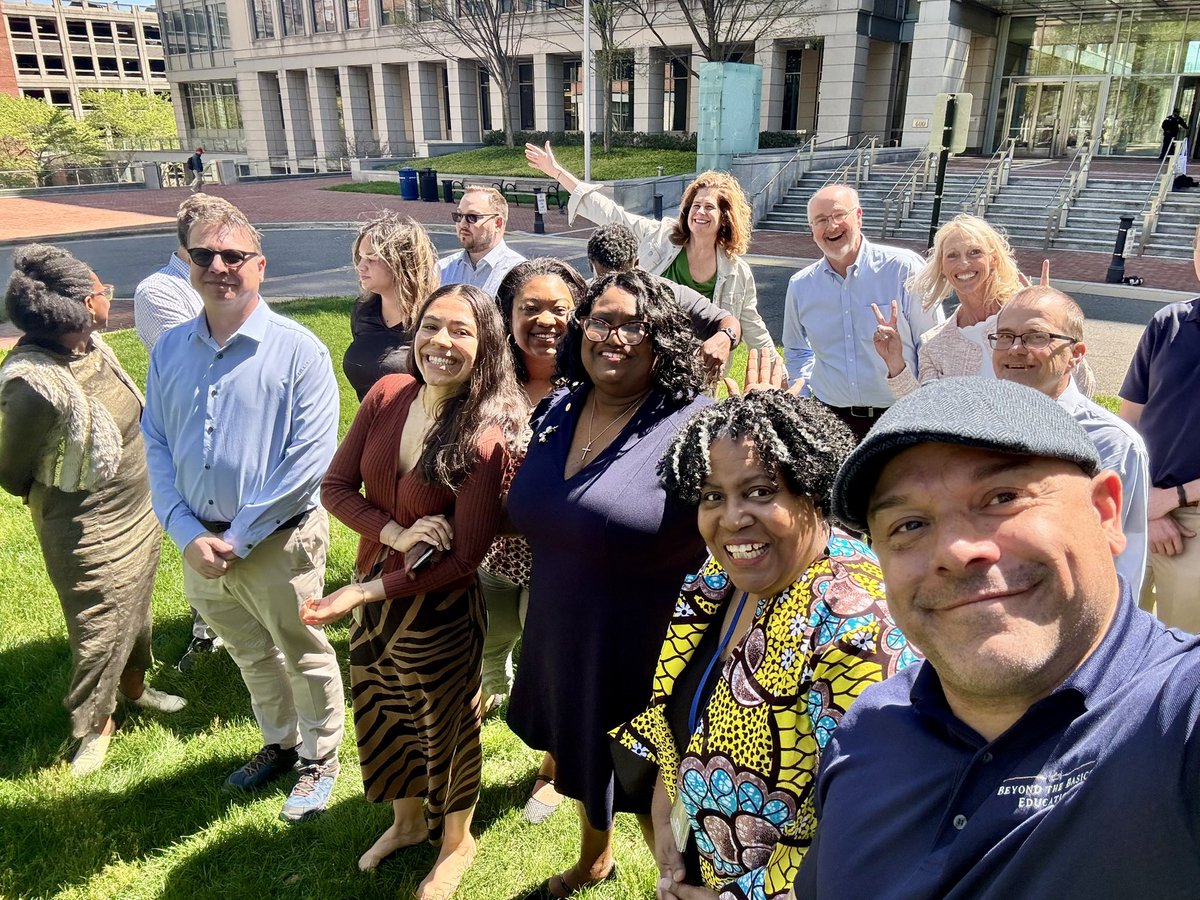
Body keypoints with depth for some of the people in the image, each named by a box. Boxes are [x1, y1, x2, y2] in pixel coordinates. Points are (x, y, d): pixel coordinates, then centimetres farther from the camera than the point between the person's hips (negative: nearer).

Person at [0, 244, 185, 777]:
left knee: (135, 607, 25)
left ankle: (134, 684, 48)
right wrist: (54, 496, 4)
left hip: (139, 511, 7)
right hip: (90, 532, -7)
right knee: (100, 628, 9)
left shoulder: (89, 345, -7)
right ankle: (94, 725, 32)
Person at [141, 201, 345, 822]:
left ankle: (319, 758, 36)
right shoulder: (170, 351, 3)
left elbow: (310, 458, -18)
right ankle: (279, 744, 47)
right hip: (199, 544, 5)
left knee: (305, 657, 13)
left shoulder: (298, 350, -14)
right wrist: (188, 534, -9)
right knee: (253, 656, 24)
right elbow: (155, 447, 3)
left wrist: (239, 537, -17)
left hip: (280, 543, -5)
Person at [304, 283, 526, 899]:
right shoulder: (387, 395, -9)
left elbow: (464, 556, -21)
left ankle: (455, 843, 47)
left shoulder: (488, 437, -23)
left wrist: (367, 592, -23)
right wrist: (396, 532, -22)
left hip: (439, 610, -5)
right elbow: (335, 485, -5)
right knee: (381, 713, 25)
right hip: (373, 596, 6)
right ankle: (406, 821, 55)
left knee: (445, 725, 17)